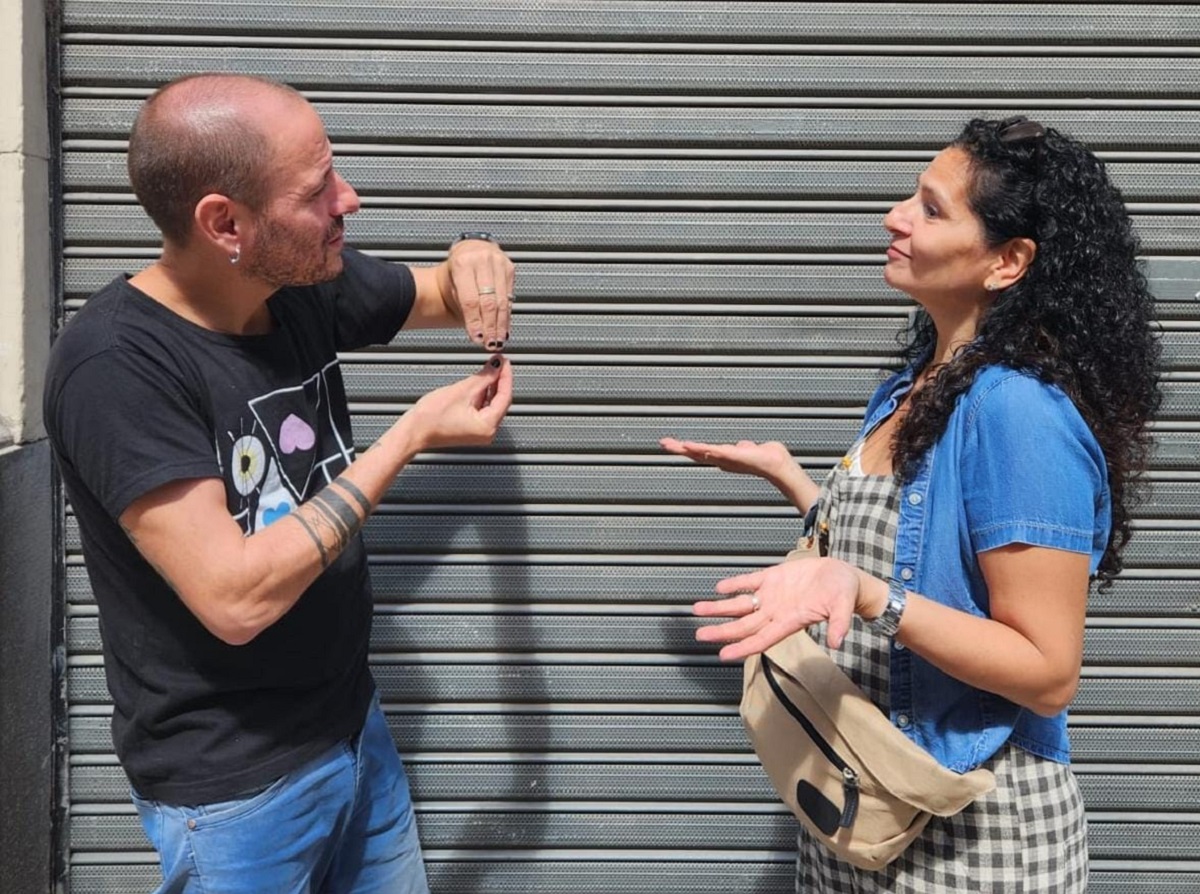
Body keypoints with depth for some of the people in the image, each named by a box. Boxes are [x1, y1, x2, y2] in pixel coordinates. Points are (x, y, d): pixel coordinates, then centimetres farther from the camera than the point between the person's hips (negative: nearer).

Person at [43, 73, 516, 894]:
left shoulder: (309, 285, -5)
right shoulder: (115, 365, -24)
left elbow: (446, 298, 13)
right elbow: (235, 597, -29)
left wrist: (473, 261, -12)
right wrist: (412, 435, -24)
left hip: (356, 725, 6)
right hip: (234, 785, -6)